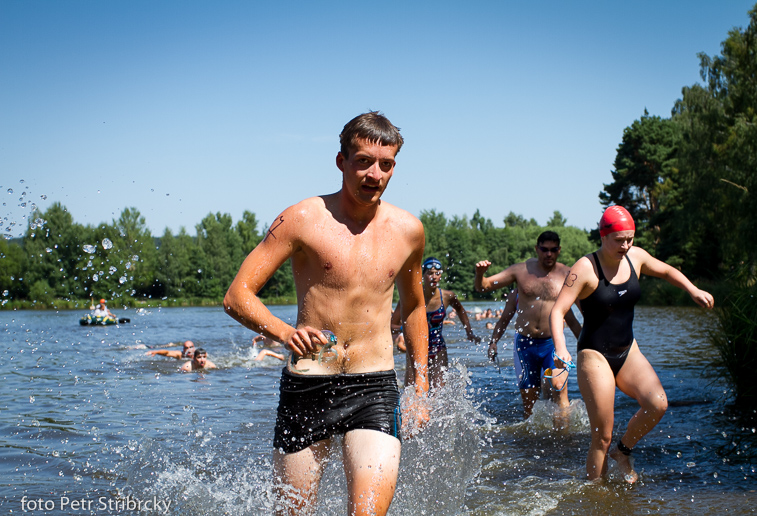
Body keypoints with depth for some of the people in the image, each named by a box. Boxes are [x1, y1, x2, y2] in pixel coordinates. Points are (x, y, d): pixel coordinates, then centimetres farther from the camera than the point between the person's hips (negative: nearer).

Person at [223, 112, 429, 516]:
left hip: (375, 390, 1)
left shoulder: (408, 230, 6)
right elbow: (237, 295, -9)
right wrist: (286, 333, -27)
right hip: (306, 388, -1)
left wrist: (420, 389, 19)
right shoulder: (303, 219, -6)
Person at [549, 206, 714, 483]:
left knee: (658, 404, -19)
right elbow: (557, 311, -20)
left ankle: (623, 450, 7)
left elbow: (667, 271, 21)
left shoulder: (635, 257, 2)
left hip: (628, 351, 6)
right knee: (602, 438, -8)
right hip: (595, 356, -5)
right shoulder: (585, 269, -16)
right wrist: (560, 348, -35)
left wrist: (693, 290, 5)